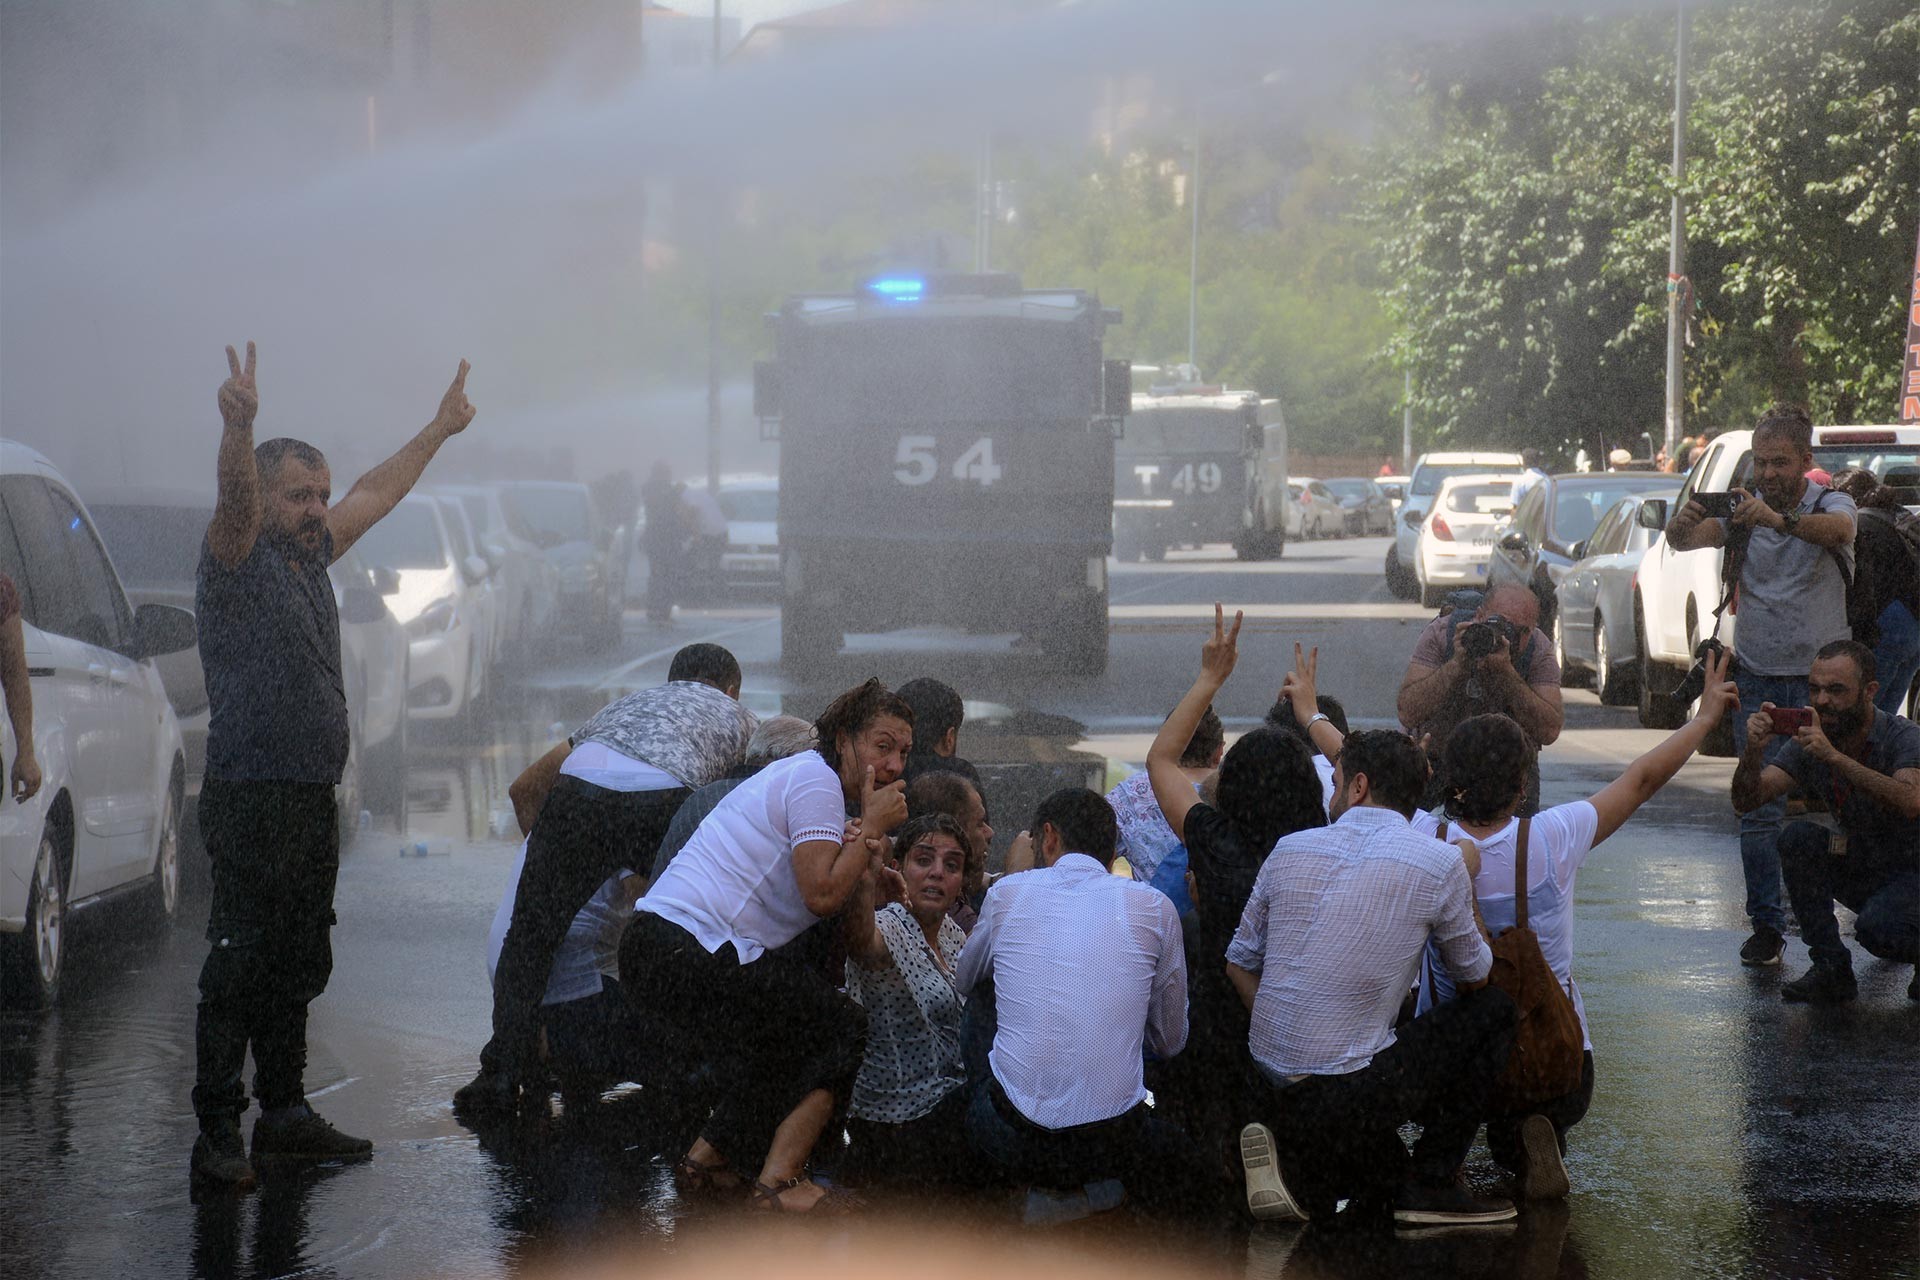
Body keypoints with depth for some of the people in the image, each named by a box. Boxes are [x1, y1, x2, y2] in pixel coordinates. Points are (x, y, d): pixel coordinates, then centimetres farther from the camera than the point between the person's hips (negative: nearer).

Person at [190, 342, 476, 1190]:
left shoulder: (311, 555, 15)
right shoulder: (237, 560, -7)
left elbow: (377, 494, 29)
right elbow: (235, 498, -28)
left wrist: (440, 429, 38)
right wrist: (238, 429, -47)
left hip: (313, 802, 8)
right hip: (251, 798, -8)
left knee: (298, 966, 13)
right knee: (239, 968, -8)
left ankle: (284, 1113, 20)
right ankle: (217, 1133, -7)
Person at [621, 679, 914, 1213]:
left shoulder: (802, 774, 24)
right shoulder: (817, 780, -9)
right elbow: (822, 895, -18)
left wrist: (861, 855, -1)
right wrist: (873, 826, -7)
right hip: (695, 954, -10)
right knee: (841, 1029, -4)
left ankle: (707, 1159, 26)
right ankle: (780, 1180, -8)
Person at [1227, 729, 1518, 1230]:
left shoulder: (1290, 850, 6)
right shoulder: (1441, 864, -6)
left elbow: (1238, 965, 12)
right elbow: (1476, 977, 9)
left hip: (1273, 1076, 6)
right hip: (1350, 1091, -5)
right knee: (1493, 1011, 14)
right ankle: (1431, 1184, 10)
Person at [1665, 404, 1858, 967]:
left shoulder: (1831, 505, -3)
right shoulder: (1742, 509, 5)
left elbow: (1838, 529, -28)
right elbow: (1687, 538, -12)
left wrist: (1780, 520, -48)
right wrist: (1681, 526, -37)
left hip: (1821, 677, -2)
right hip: (1757, 679, 2)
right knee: (1759, 810, -1)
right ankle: (1767, 925, 5)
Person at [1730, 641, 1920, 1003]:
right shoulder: (1807, 742, -6)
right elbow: (1746, 801, -13)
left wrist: (1834, 757, -48)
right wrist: (1753, 749, -34)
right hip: (1860, 871, 6)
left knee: (1875, 928, -35)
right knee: (1797, 836, -21)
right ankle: (1831, 970, -12)